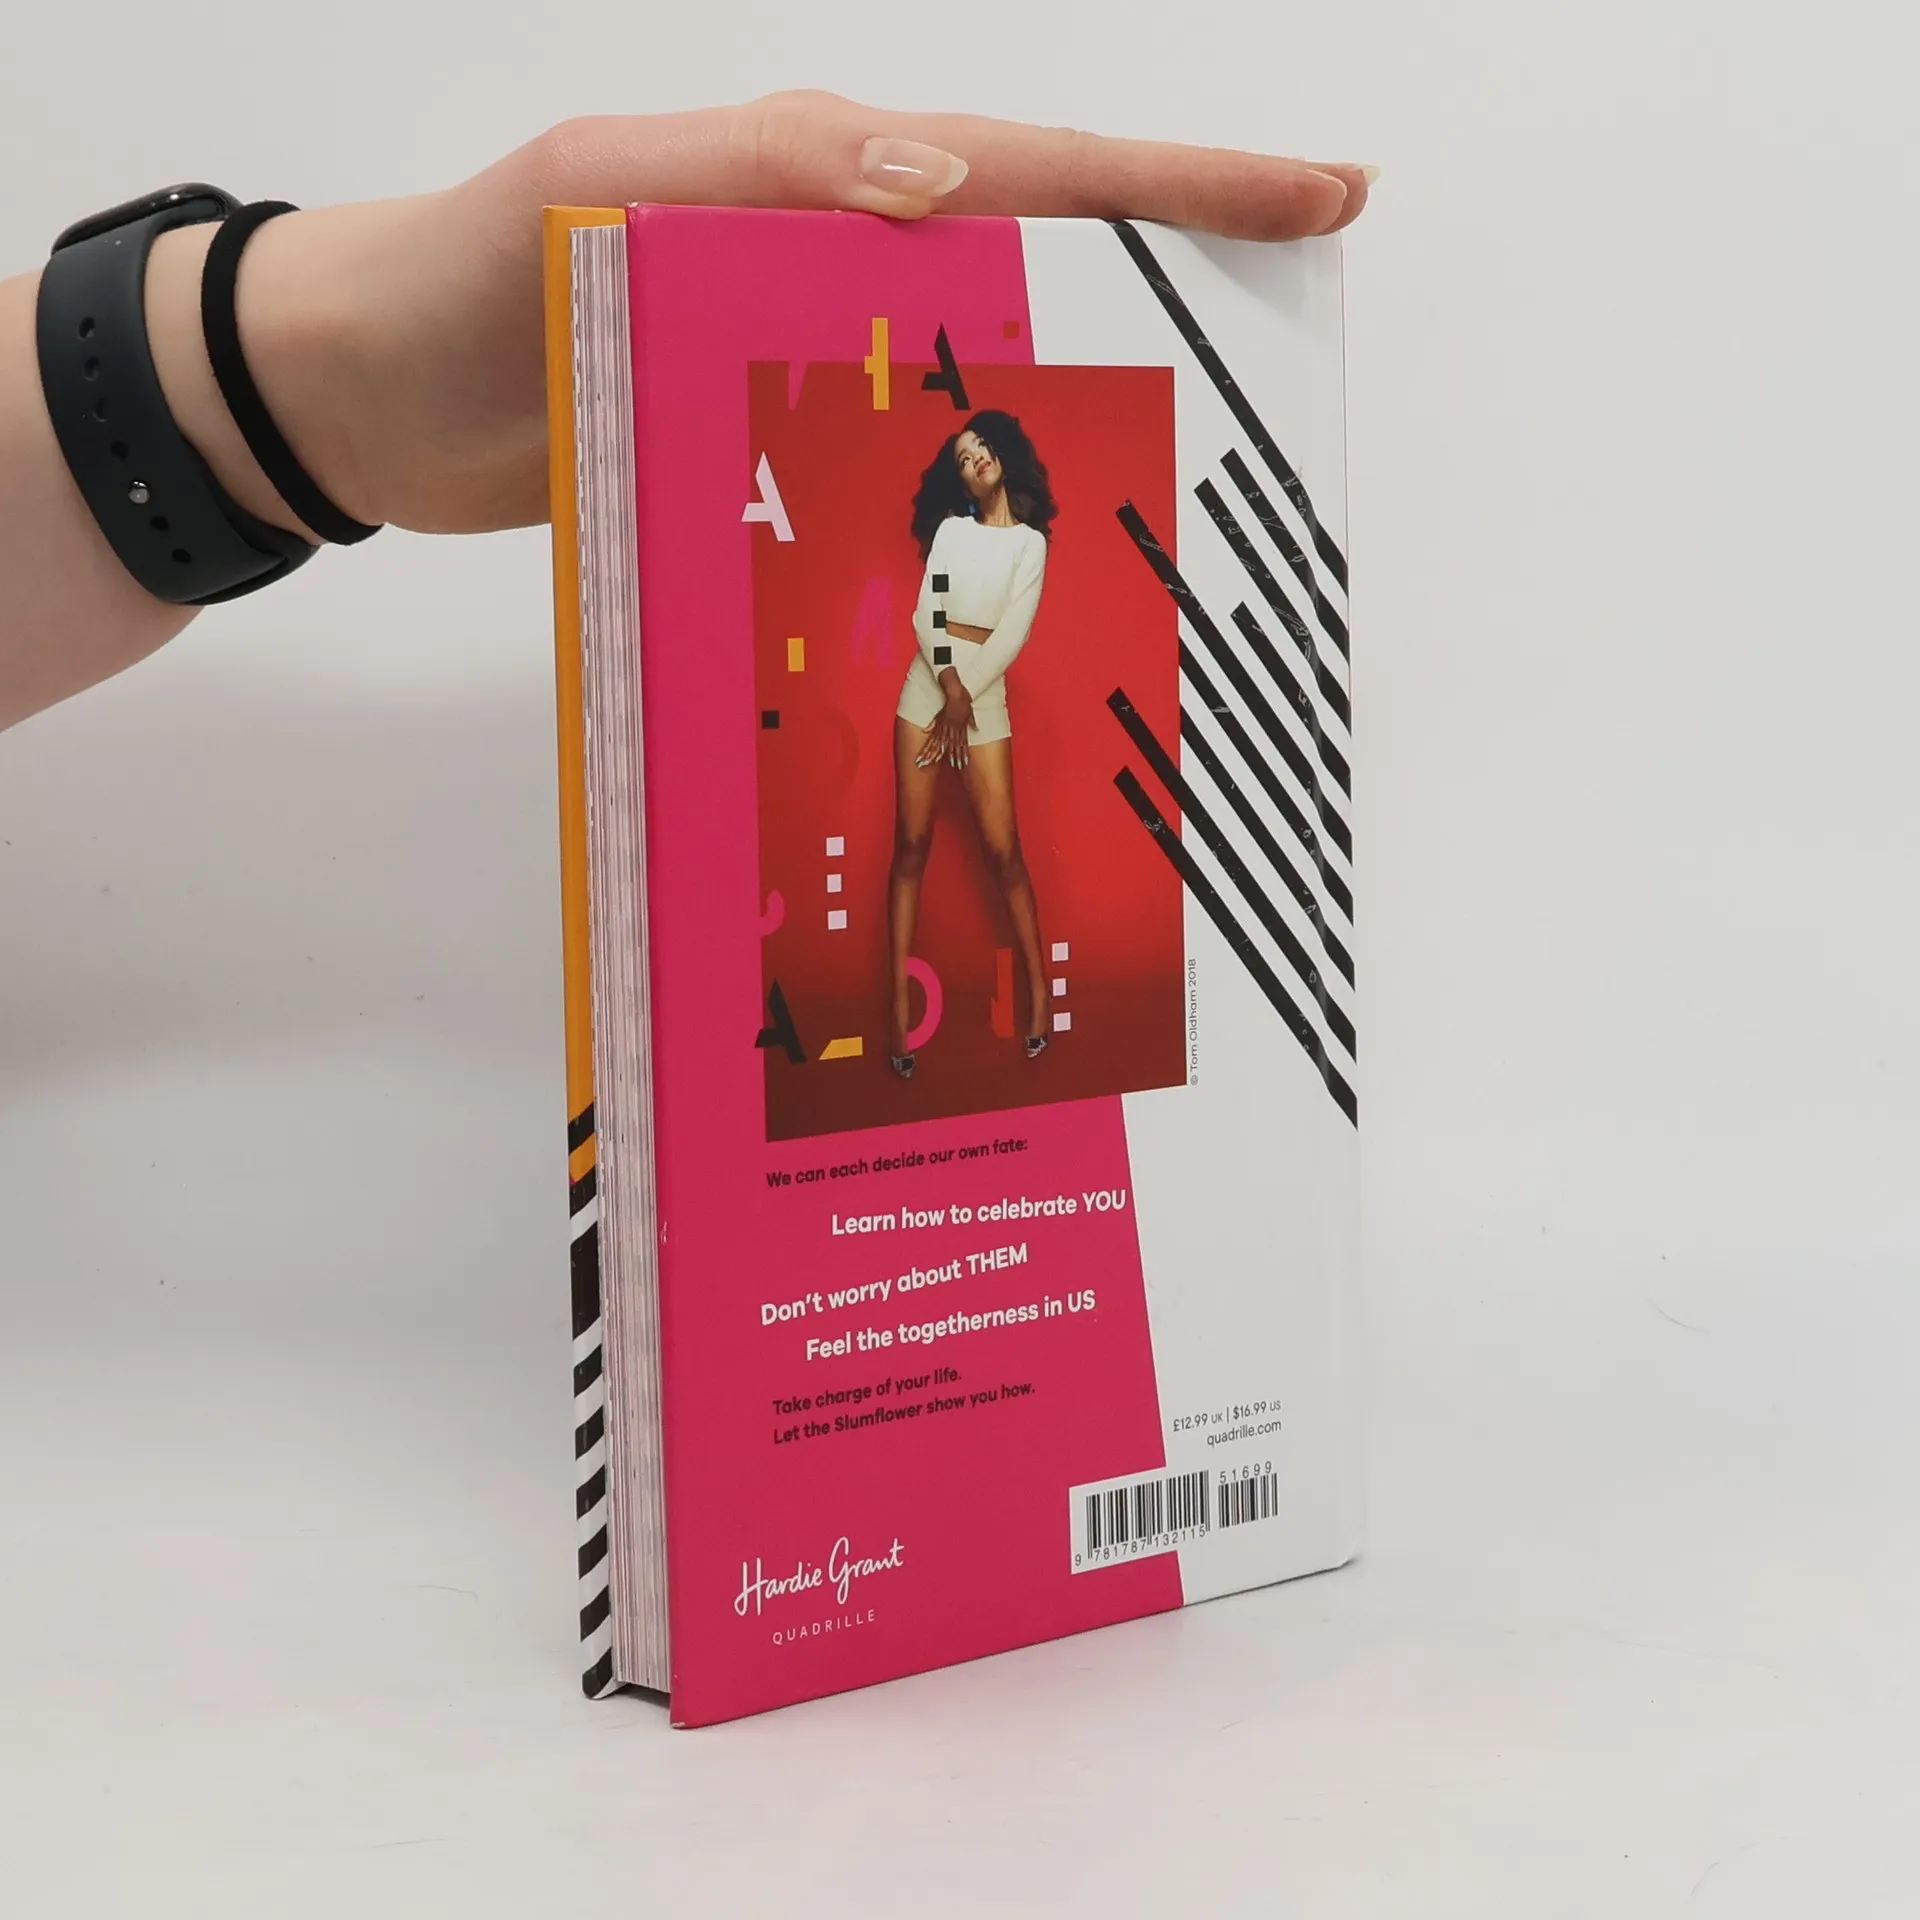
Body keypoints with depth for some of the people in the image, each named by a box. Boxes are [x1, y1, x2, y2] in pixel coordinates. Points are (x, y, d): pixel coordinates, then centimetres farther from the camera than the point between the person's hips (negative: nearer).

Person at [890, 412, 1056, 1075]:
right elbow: (926, 612, 0)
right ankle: (899, 1003, -3)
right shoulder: (951, 528, 9)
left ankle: (1039, 988, 5)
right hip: (926, 683, 2)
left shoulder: (1031, 541, 3)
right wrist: (949, 688, -13)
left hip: (985, 692, -2)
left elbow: (1013, 633, -5)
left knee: (1003, 849, -7)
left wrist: (964, 701, -12)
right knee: (911, 845, -3)